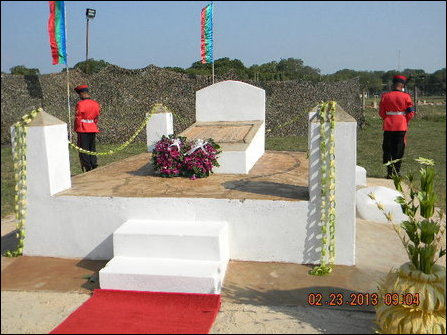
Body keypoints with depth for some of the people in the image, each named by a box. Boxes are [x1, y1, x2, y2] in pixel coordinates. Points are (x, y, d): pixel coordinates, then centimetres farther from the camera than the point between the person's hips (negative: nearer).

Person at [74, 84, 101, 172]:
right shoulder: (96, 104, 5)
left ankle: (88, 168, 1)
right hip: (93, 129, 6)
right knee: (92, 149, 14)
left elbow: (78, 118, -9)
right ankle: (94, 166, 12)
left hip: (83, 130, -5)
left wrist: (76, 129, 2)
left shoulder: (80, 104, -12)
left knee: (84, 150, 2)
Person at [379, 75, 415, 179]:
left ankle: (389, 173, 9)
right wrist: (405, 121, 14)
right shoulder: (406, 97, -5)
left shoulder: (385, 96, -1)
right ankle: (396, 172, 8)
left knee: (387, 150, 9)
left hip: (388, 127, 1)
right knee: (399, 151, 6)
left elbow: (381, 112, 3)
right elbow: (411, 113, -2)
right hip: (401, 127, -1)